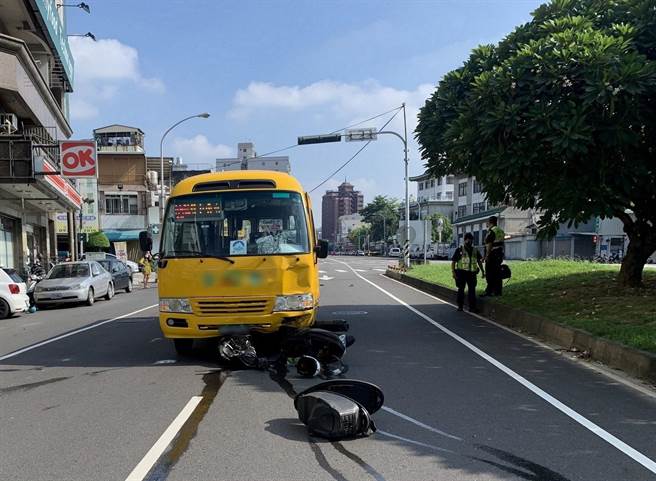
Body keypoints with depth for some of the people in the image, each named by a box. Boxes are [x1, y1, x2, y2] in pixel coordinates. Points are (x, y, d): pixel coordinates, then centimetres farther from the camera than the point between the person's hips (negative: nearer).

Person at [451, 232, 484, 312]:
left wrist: (483, 271, 15)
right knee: (461, 289, 3)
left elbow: (479, 262, 22)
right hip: (461, 273, -3)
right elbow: (453, 262, -1)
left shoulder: (475, 251, 14)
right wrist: (453, 272, -10)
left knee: (472, 290, -2)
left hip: (472, 273, 3)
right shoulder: (459, 250, 1)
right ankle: (460, 306, 14)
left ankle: (472, 307, -1)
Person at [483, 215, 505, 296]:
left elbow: (489, 245, -19)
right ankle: (498, 291, 10)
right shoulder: (501, 231, 15)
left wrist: (487, 256, -19)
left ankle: (489, 290, -4)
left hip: (492, 255, -8)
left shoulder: (491, 231, -13)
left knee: (490, 274, -4)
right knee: (497, 273, 9)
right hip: (500, 254, 9)